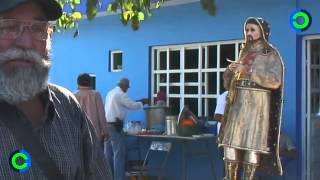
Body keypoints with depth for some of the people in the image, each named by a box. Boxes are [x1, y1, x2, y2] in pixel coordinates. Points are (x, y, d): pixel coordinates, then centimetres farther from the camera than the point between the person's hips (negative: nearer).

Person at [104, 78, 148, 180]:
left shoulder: (110, 93, 15)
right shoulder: (121, 94, -12)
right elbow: (133, 105, -11)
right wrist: (142, 102, 8)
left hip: (106, 124, 9)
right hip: (115, 126, -9)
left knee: (108, 153, 12)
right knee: (119, 154, -4)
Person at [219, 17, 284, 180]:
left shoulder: (271, 55, -1)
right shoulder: (244, 52, 17)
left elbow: (275, 81, -15)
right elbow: (228, 78, 20)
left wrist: (248, 70, -18)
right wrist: (231, 69, -4)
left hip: (256, 104, -6)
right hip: (237, 103, 6)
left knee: (252, 142, -9)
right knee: (230, 140, 0)